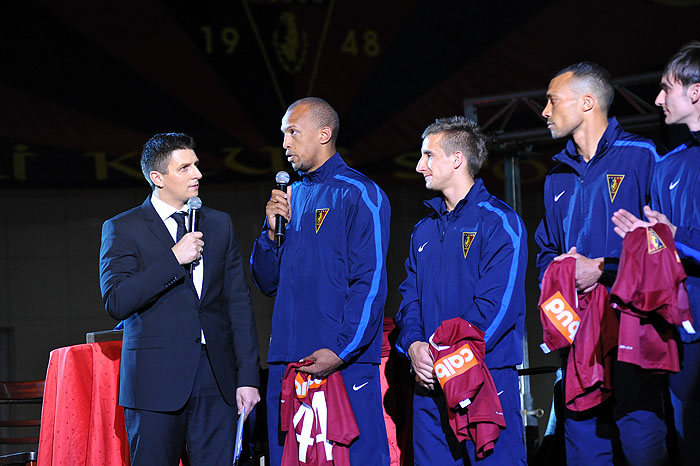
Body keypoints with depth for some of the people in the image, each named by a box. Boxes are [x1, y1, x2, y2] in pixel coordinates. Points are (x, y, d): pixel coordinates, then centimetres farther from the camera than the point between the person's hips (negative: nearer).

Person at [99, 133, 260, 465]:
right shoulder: (122, 229, 2)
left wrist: (248, 376, 5)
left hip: (217, 380, 3)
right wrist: (174, 259, -15)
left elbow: (238, 304, 12)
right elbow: (116, 302, -11)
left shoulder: (220, 224, 14)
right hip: (156, 381, -3)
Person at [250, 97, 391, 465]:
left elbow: (370, 283, -11)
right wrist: (272, 230, 1)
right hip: (287, 363, 7)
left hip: (345, 363, -7)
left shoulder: (358, 194, -4)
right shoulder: (290, 197, 18)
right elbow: (267, 283, 18)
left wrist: (341, 351, -19)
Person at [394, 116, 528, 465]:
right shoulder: (424, 231, 19)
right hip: (429, 383, 6)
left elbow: (498, 304, -13)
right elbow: (410, 298, 15)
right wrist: (413, 345, -6)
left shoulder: (499, 222, -4)